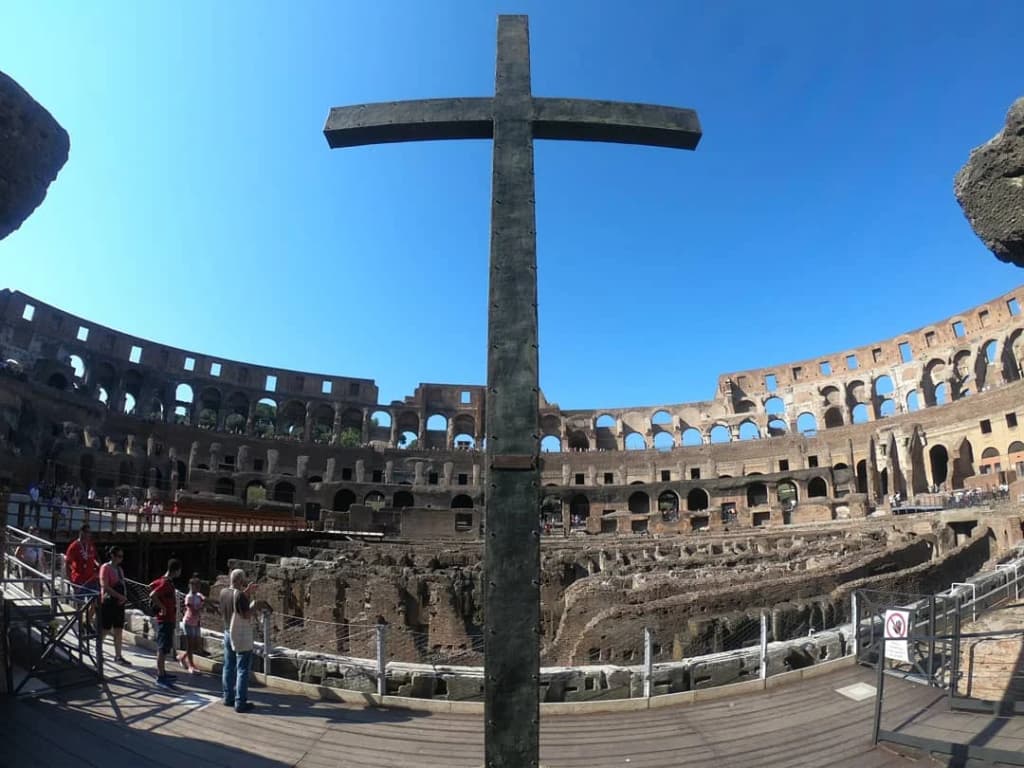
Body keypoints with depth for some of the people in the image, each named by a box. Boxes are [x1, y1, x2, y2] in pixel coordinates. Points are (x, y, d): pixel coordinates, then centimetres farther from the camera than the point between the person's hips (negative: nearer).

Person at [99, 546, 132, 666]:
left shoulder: (119, 569, 12)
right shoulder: (105, 568, -11)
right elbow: (104, 586, -18)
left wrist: (124, 597, -1)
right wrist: (120, 596, -20)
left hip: (119, 603, 7)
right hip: (108, 603, -7)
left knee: (119, 630, 8)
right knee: (104, 629, 4)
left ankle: (118, 656, 14)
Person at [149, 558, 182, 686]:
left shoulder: (164, 581, 9)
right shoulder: (166, 583, -20)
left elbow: (152, 585, 23)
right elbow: (152, 595, -32)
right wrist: (162, 607, -21)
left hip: (168, 619, 10)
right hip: (165, 620, -10)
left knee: (163, 648, 17)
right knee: (163, 649, -4)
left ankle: (162, 672, 26)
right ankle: (160, 677, 0)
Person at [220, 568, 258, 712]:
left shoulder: (223, 592, 1)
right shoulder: (241, 595, -22)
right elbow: (247, 617, -21)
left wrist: (246, 592, 19)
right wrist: (253, 605, -6)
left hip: (228, 633, 8)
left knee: (228, 667, 17)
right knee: (242, 670, -1)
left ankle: (228, 698, 25)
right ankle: (240, 703, 3)